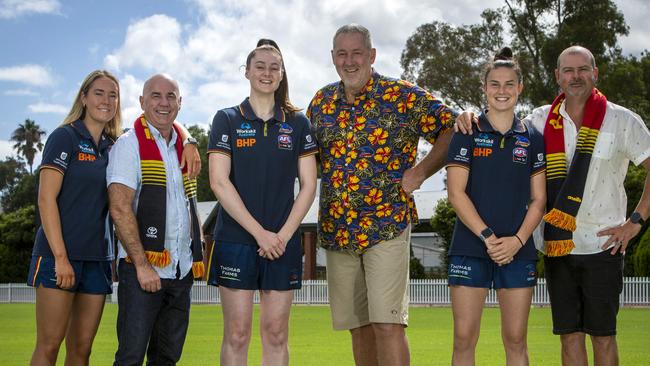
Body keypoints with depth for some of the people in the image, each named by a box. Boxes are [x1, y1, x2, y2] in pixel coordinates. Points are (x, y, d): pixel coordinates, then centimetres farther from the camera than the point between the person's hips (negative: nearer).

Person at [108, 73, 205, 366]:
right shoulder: (130, 144, -5)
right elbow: (120, 209, -14)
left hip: (182, 271, 6)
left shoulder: (184, 146, 15)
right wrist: (142, 265, -19)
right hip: (142, 268, -6)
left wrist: (196, 259, 13)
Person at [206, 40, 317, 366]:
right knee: (237, 333, -2)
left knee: (276, 333, 4)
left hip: (283, 241, 2)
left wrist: (284, 234, -7)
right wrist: (259, 232, -11)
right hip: (236, 238, -2)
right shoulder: (227, 119, 3)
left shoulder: (297, 124, 10)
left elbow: (308, 185, 6)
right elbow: (219, 182, -5)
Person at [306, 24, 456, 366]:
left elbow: (452, 129, -2)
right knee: (358, 326, 11)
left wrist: (420, 172, -8)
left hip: (387, 225, -5)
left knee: (387, 323, -11)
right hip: (337, 231, 5)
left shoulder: (402, 96, -3)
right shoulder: (321, 102, 11)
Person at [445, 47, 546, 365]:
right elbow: (456, 194, -5)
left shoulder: (532, 139, 9)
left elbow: (538, 199, 7)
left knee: (515, 340, 5)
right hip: (470, 248, -2)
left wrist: (518, 240, -9)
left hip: (518, 251, 2)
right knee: (464, 339, -3)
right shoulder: (467, 135, 2)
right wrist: (488, 237, -13)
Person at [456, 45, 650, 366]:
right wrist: (471, 118, -6)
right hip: (556, 246, 3)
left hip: (602, 244, -3)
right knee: (569, 335, 8)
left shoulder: (621, 120, -1)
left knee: (602, 335, 3)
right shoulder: (541, 120, 7)